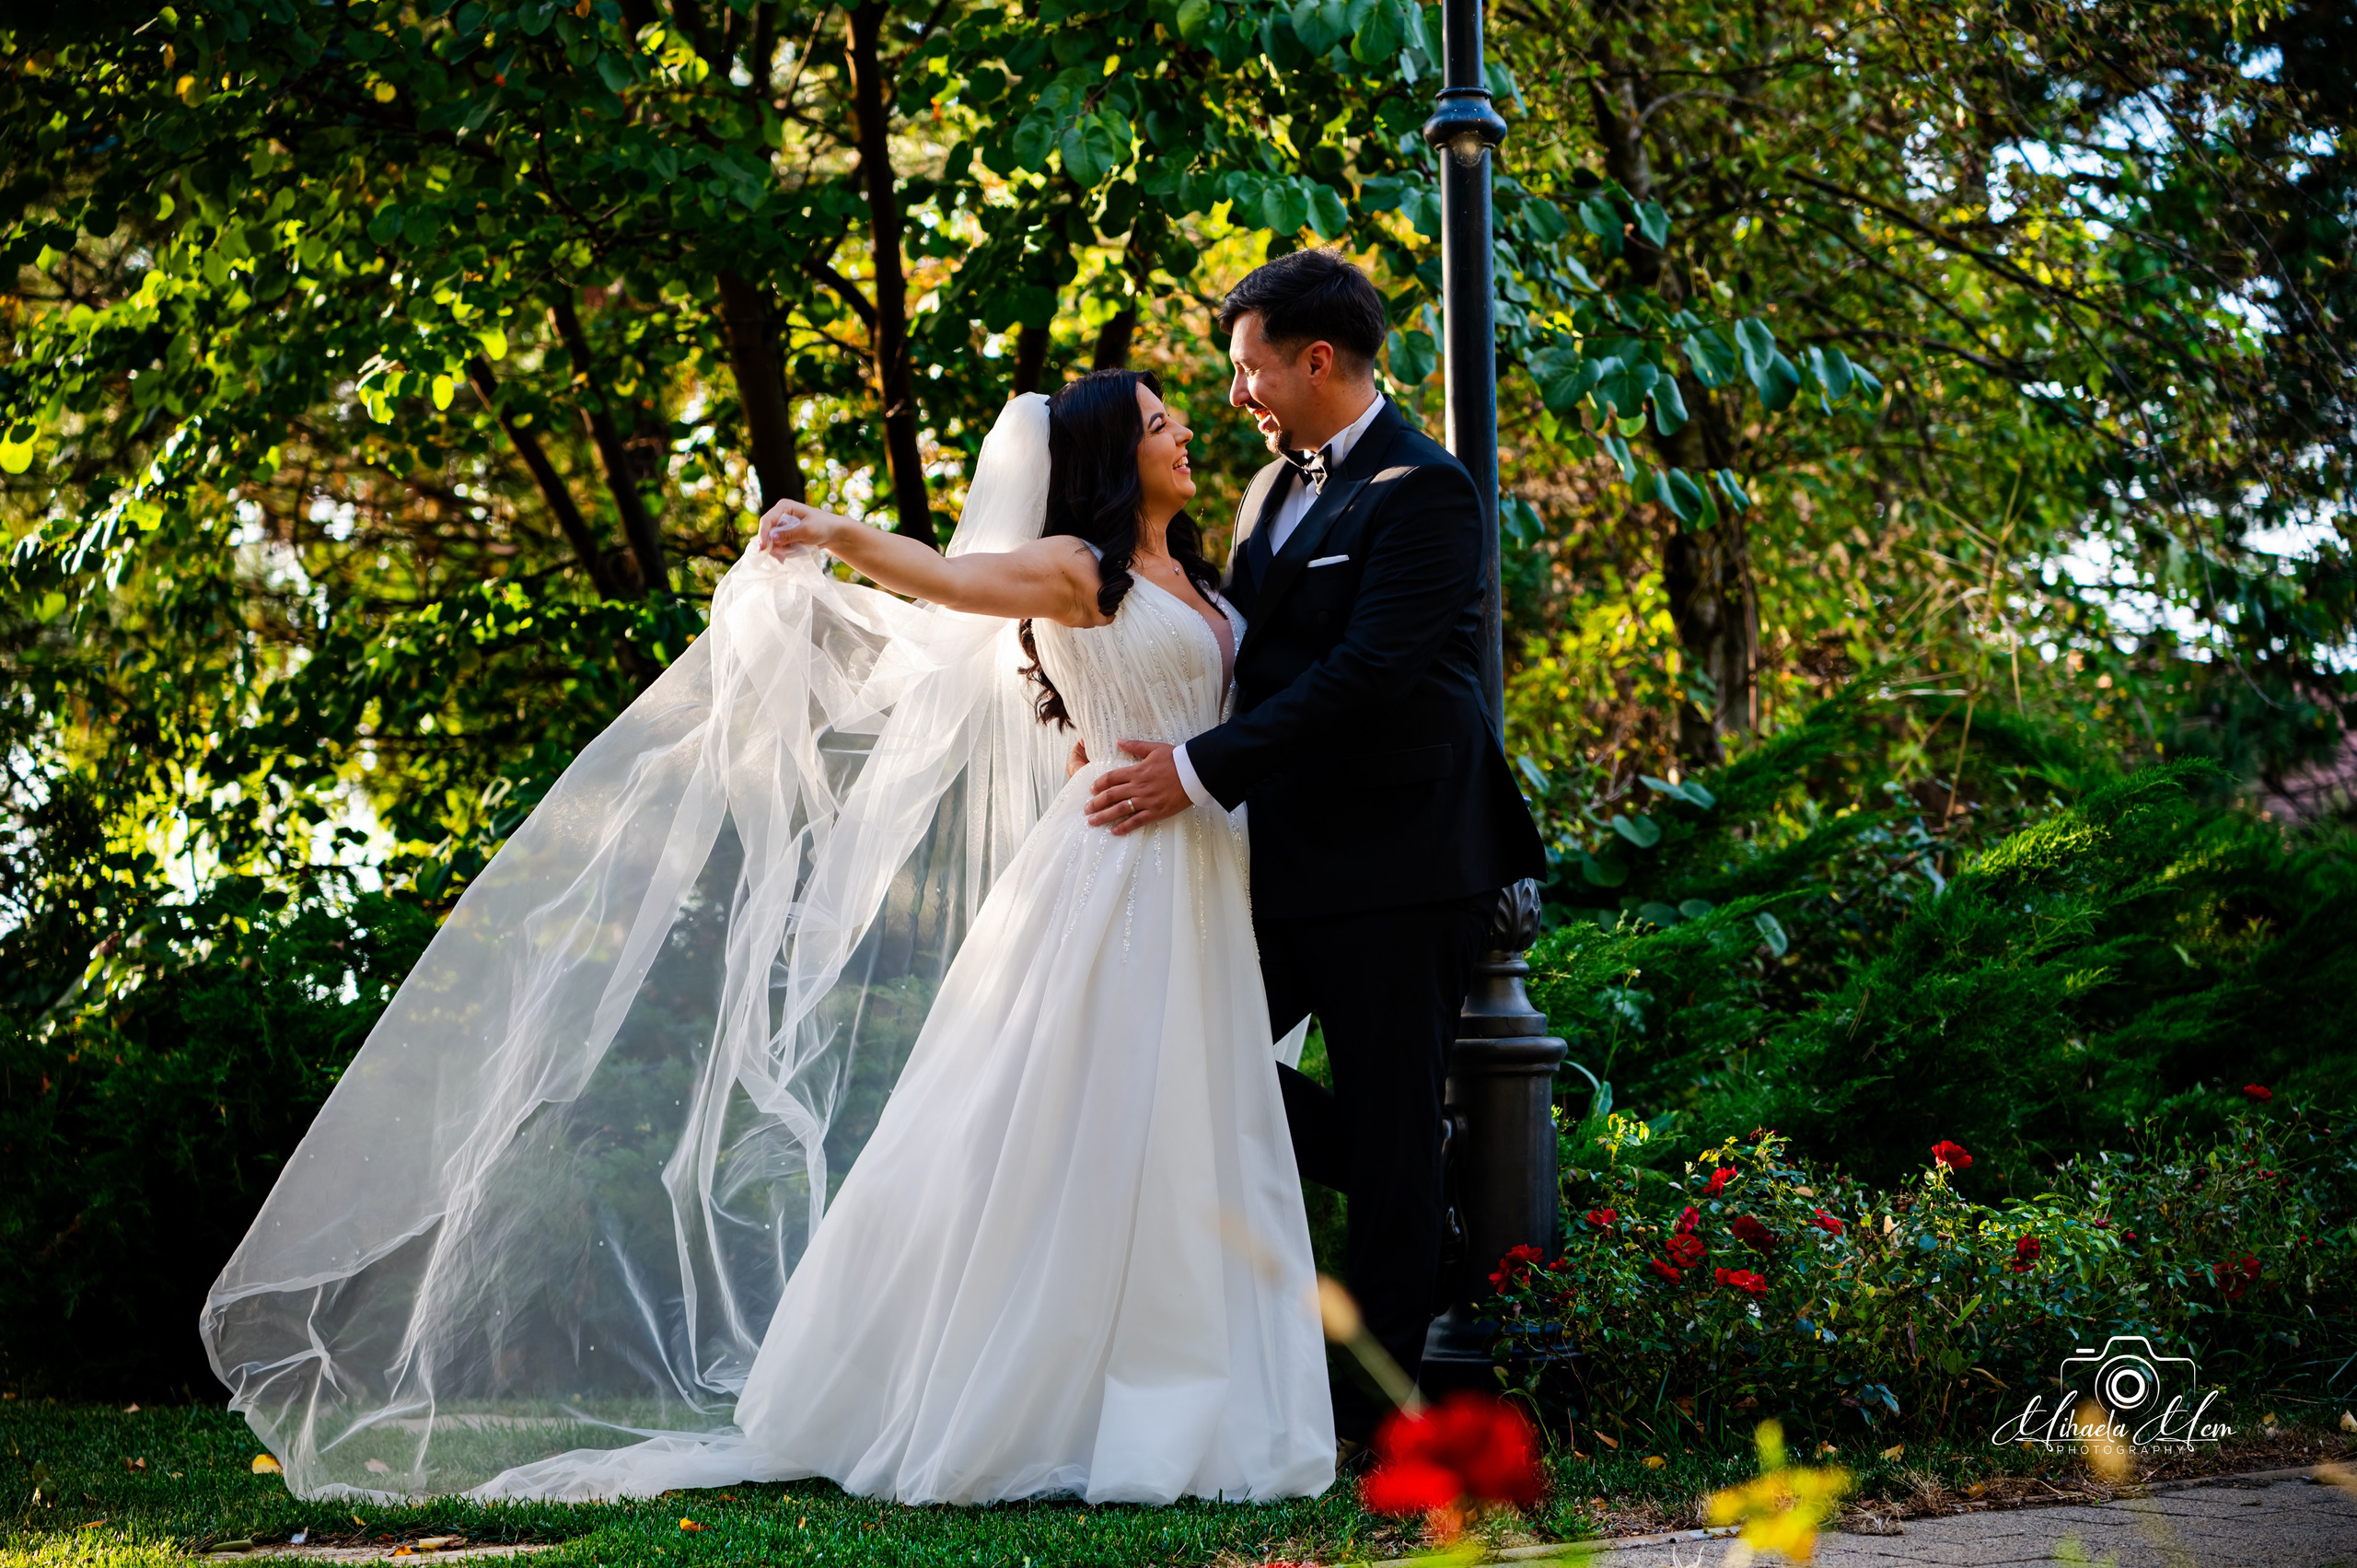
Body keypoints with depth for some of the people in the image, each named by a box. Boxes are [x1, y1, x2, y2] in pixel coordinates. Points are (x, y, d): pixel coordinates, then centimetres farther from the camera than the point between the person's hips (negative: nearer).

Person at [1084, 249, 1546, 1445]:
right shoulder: (1272, 489, 15)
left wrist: (1201, 771, -22)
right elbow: (1239, 655, 18)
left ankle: (1382, 1394, 11)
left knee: (1390, 1123, 0)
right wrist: (1131, 730, 1)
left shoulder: (1422, 491, -13)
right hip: (1289, 853, 9)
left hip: (1398, 860, -9)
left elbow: (1362, 674, -22)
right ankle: (1413, 1195, 26)